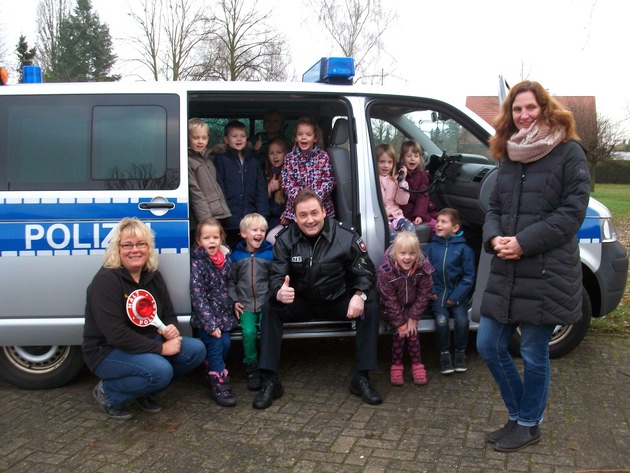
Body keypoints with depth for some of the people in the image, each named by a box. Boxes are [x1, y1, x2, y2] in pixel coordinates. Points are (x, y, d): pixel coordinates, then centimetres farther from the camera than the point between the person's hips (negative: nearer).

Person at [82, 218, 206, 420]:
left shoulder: (153, 276, 3)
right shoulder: (106, 280, -21)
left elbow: (169, 314, 11)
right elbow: (116, 334, -26)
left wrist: (172, 329, -14)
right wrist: (161, 348, -25)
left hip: (147, 343, 8)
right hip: (107, 352, -7)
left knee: (196, 350, -10)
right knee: (160, 370, -32)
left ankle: (147, 392, 8)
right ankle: (108, 392, -3)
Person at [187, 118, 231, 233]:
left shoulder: (207, 159, 18)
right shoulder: (188, 161, -7)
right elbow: (194, 192, -13)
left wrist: (226, 212, 15)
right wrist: (205, 218, -17)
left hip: (219, 217, 8)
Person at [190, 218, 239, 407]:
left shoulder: (226, 258, 4)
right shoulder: (198, 263, -13)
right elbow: (197, 296, -18)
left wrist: (234, 302, 5)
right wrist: (210, 324, -22)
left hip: (223, 312, 5)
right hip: (205, 315, -5)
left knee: (226, 342, -7)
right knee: (215, 342, -19)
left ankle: (212, 373, 17)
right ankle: (219, 384, -9)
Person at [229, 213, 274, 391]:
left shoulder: (269, 253, 3)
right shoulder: (236, 255, 5)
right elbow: (231, 280, 10)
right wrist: (234, 300, 1)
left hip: (266, 303, 0)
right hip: (245, 305, 1)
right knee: (249, 332, -22)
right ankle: (252, 369, -2)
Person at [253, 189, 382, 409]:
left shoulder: (346, 236, -13)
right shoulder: (285, 239, -9)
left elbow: (366, 273, -8)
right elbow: (277, 276, -11)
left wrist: (359, 295, -31)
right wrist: (279, 292, -38)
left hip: (338, 302, 0)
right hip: (300, 302, 1)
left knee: (370, 309, -25)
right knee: (269, 308, -25)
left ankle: (361, 379, -14)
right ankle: (270, 381, -18)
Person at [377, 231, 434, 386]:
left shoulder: (424, 268, -22)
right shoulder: (386, 270, -29)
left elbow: (423, 295, -13)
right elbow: (390, 300, -22)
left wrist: (413, 318, -15)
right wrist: (400, 324, -18)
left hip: (411, 307, 2)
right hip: (391, 309, -2)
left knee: (412, 331, -13)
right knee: (398, 333, -14)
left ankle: (417, 364, 3)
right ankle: (396, 366, 2)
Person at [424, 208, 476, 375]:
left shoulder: (464, 248, -2)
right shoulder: (431, 247, 5)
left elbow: (469, 276, -3)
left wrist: (457, 296, -11)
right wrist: (430, 291, -9)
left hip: (457, 294, -1)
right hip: (438, 294, 1)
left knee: (461, 320, -19)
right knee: (441, 321, -19)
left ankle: (460, 352, 7)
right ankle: (444, 354, 3)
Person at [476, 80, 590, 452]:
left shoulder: (569, 153, -4)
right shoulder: (509, 156, 13)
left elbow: (572, 212, -11)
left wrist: (524, 242, -18)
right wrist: (494, 238, -7)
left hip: (546, 273, -6)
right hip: (506, 271, 6)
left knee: (534, 354, 5)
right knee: (489, 345, 9)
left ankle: (529, 425, 27)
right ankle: (519, 415, 29)